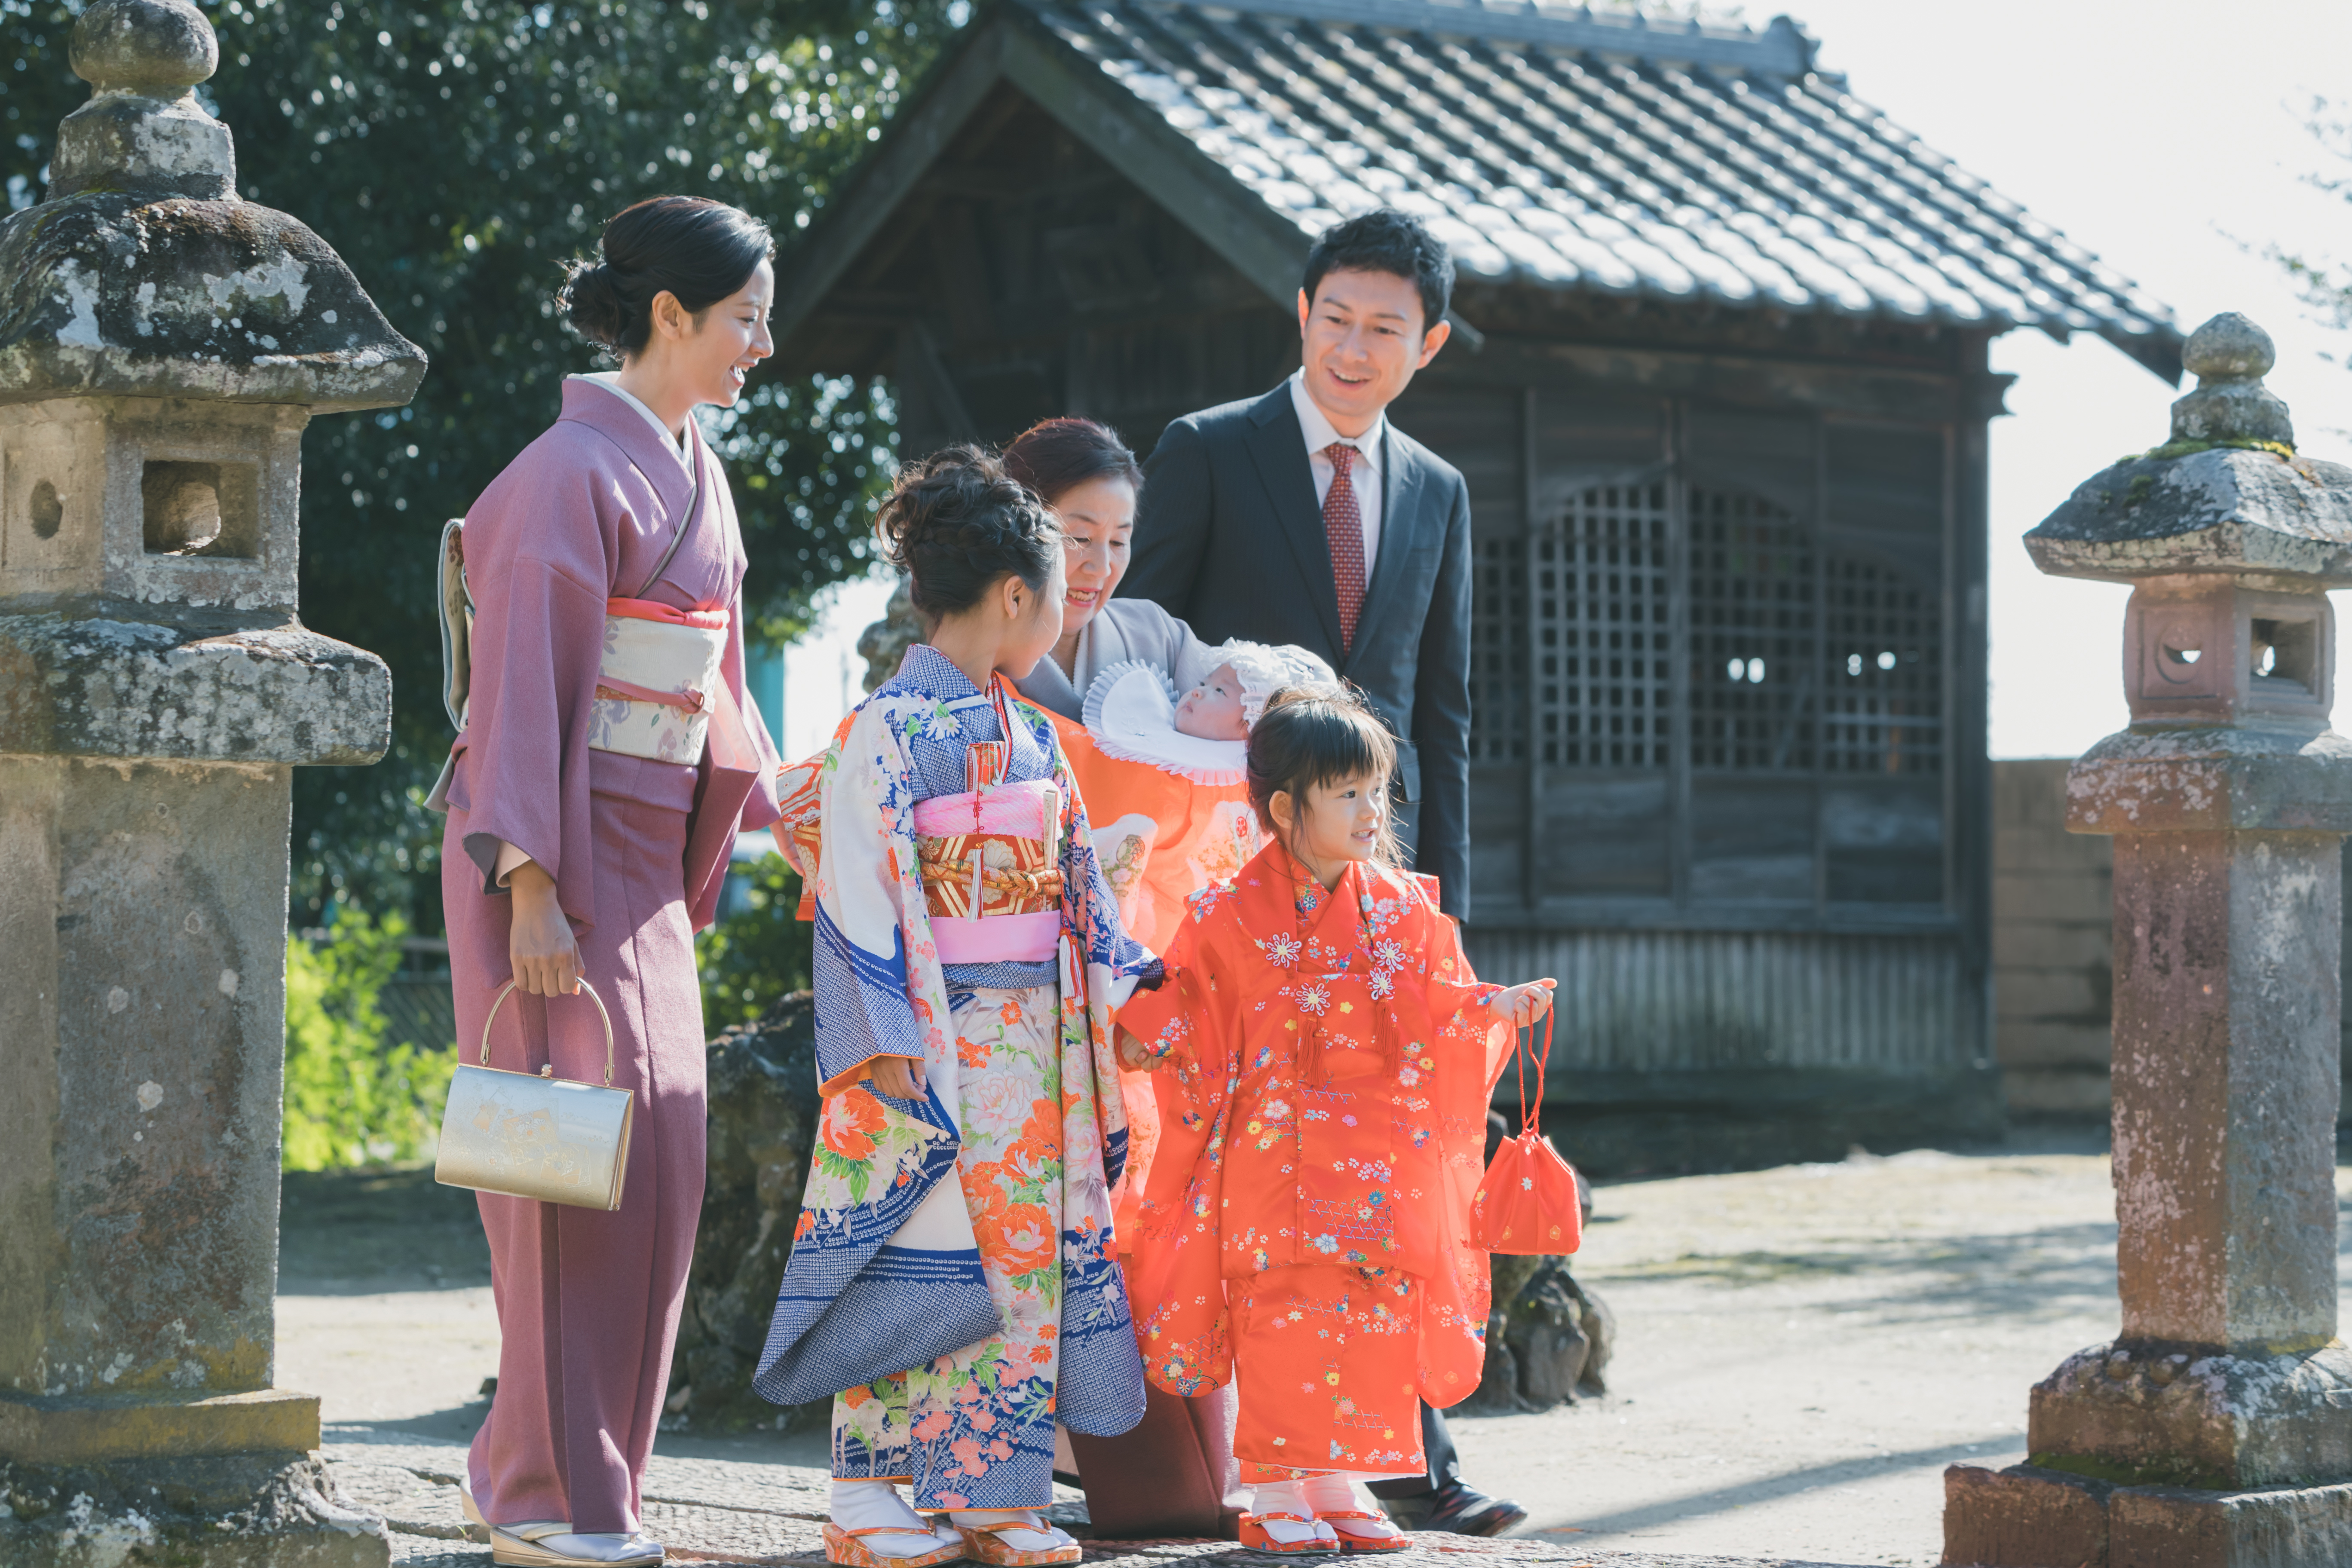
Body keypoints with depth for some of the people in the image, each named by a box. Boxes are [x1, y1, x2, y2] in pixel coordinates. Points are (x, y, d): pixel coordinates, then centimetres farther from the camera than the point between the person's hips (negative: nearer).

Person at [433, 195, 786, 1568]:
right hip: (564, 849, -9)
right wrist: (531, 886, -21)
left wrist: (772, 815, 17)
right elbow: (525, 684, -17)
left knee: (658, 1152, 7)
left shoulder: (690, 473, 14)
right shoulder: (575, 472, -13)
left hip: (649, 854, 9)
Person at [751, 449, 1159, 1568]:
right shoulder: (888, 729, -10)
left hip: (1034, 1045, 8)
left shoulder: (1030, 735, 14)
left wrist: (1129, 975, 12)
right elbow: (859, 891, -13)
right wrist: (886, 1044, -17)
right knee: (920, 1258, -7)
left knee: (1027, 1257, 6)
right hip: (932, 1044, -8)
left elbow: (1077, 887, 20)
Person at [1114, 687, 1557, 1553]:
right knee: (1282, 1310, -7)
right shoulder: (1234, 914, -2)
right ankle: (1275, 1494, 1)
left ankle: (1336, 1488, 12)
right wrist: (1142, 1034, -11)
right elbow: (1191, 1003, 6)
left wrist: (1494, 1007, -8)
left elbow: (1438, 1011, 9)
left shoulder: (1403, 910, 6)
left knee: (1373, 1315, 2)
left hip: (1380, 1153, 3)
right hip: (1276, 1150, -3)